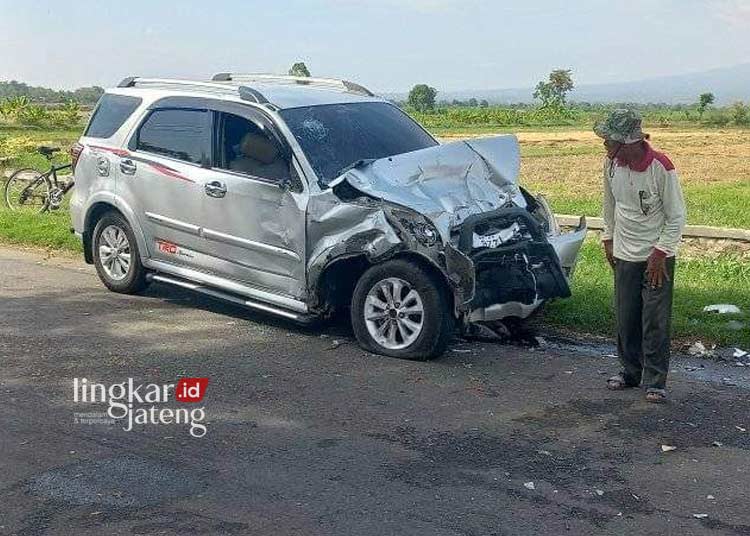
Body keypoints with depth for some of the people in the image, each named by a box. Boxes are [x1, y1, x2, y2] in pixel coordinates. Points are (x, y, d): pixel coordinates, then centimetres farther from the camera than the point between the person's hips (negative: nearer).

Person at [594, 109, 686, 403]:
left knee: (655, 323, 0)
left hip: (656, 257, -5)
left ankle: (654, 382, 10)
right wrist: (608, 239, 12)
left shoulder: (661, 167, -19)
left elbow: (677, 216, -11)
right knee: (625, 320, 12)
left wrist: (660, 252, -13)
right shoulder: (611, 163, -4)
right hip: (625, 255, 5)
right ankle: (631, 372, 27)